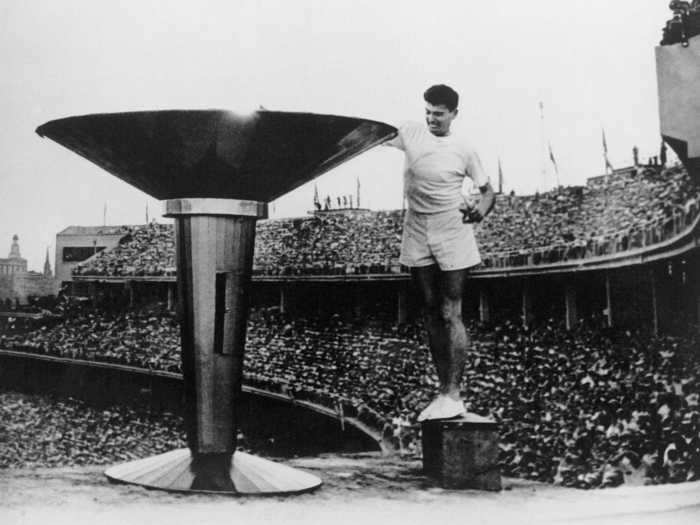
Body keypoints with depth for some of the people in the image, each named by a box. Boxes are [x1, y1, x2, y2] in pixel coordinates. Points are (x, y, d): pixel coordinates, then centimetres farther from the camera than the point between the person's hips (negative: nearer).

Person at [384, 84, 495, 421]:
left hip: (452, 237, -4)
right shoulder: (410, 132, 5)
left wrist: (480, 210, -16)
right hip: (417, 237, 4)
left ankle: (454, 395, -5)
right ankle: (443, 392, 14)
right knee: (431, 315, 7)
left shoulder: (463, 150, -2)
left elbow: (488, 190, 5)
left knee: (450, 315, -8)